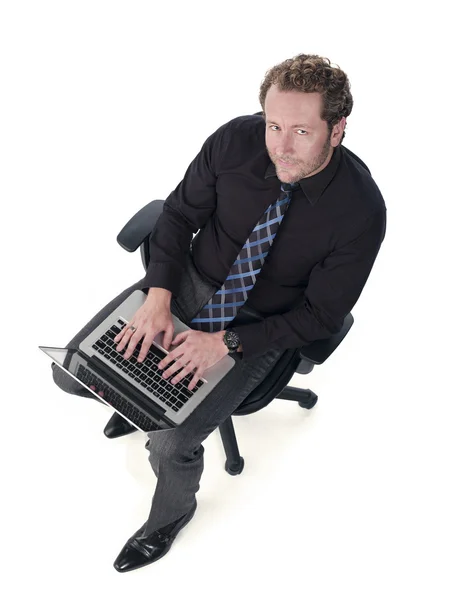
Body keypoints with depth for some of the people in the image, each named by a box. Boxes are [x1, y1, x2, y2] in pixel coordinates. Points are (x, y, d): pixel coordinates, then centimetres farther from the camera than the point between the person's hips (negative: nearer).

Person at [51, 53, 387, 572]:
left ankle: (170, 516, 20)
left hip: (259, 326, -3)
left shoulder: (360, 211, -26)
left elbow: (320, 315, -16)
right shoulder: (235, 140, -19)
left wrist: (227, 342, -22)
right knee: (70, 372, -3)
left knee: (171, 444, -17)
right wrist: (159, 296, -16)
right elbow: (179, 213, -3)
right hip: (190, 280, 4)